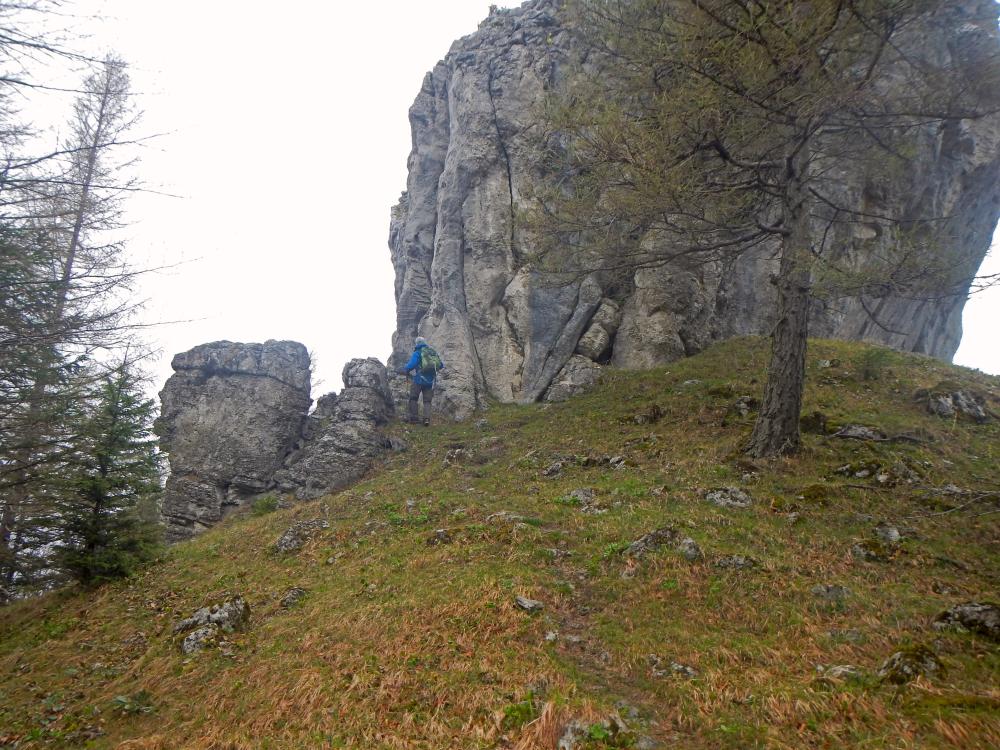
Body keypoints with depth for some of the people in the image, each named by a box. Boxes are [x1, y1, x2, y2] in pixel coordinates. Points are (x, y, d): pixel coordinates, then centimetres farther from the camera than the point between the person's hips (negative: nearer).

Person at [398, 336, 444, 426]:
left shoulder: (417, 353, -2)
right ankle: (427, 418, -10)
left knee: (413, 398, 9)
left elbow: (411, 365, -16)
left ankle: (413, 418, 1)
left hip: (419, 379, -4)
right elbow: (441, 365, 18)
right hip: (430, 381, 4)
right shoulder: (433, 352, 15)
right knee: (427, 401, 8)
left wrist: (403, 369, -2)